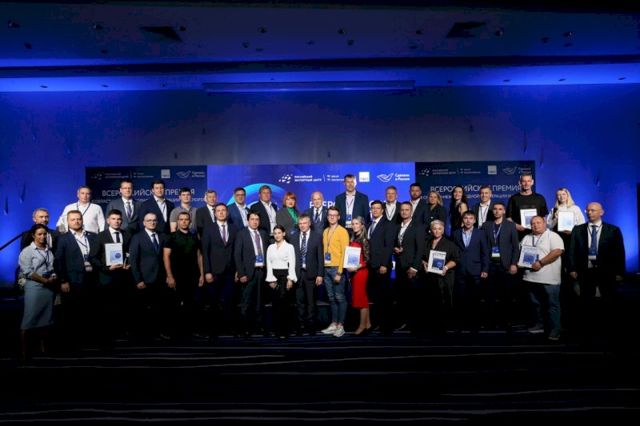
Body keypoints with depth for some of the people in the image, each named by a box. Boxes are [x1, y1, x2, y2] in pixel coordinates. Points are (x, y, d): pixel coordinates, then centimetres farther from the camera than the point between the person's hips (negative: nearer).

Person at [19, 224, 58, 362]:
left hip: (49, 287, 5)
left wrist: (54, 279, -8)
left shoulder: (49, 251, 12)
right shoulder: (27, 251, -3)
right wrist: (45, 280, -12)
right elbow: (27, 272, -10)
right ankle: (24, 351, 3)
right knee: (30, 319, -4)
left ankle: (42, 345, 20)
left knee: (46, 317, 9)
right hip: (34, 287, -5)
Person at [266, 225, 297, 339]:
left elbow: (292, 264, -4)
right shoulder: (270, 247, 12)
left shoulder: (289, 247, 1)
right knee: (275, 303, 4)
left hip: (285, 275, -4)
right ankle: (276, 329, 13)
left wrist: (290, 279, -14)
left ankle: (284, 331, -4)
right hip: (273, 276, 4)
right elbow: (269, 264, 7)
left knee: (284, 303, -9)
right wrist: (271, 279, -3)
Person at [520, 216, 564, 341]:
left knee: (552, 304, 0)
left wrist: (540, 263, -20)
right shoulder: (527, 238, 15)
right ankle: (539, 325, 27)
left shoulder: (553, 236, -5)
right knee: (536, 303, 15)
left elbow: (557, 251, -18)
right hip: (532, 277, 6)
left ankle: (554, 330, 5)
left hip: (549, 278, -6)